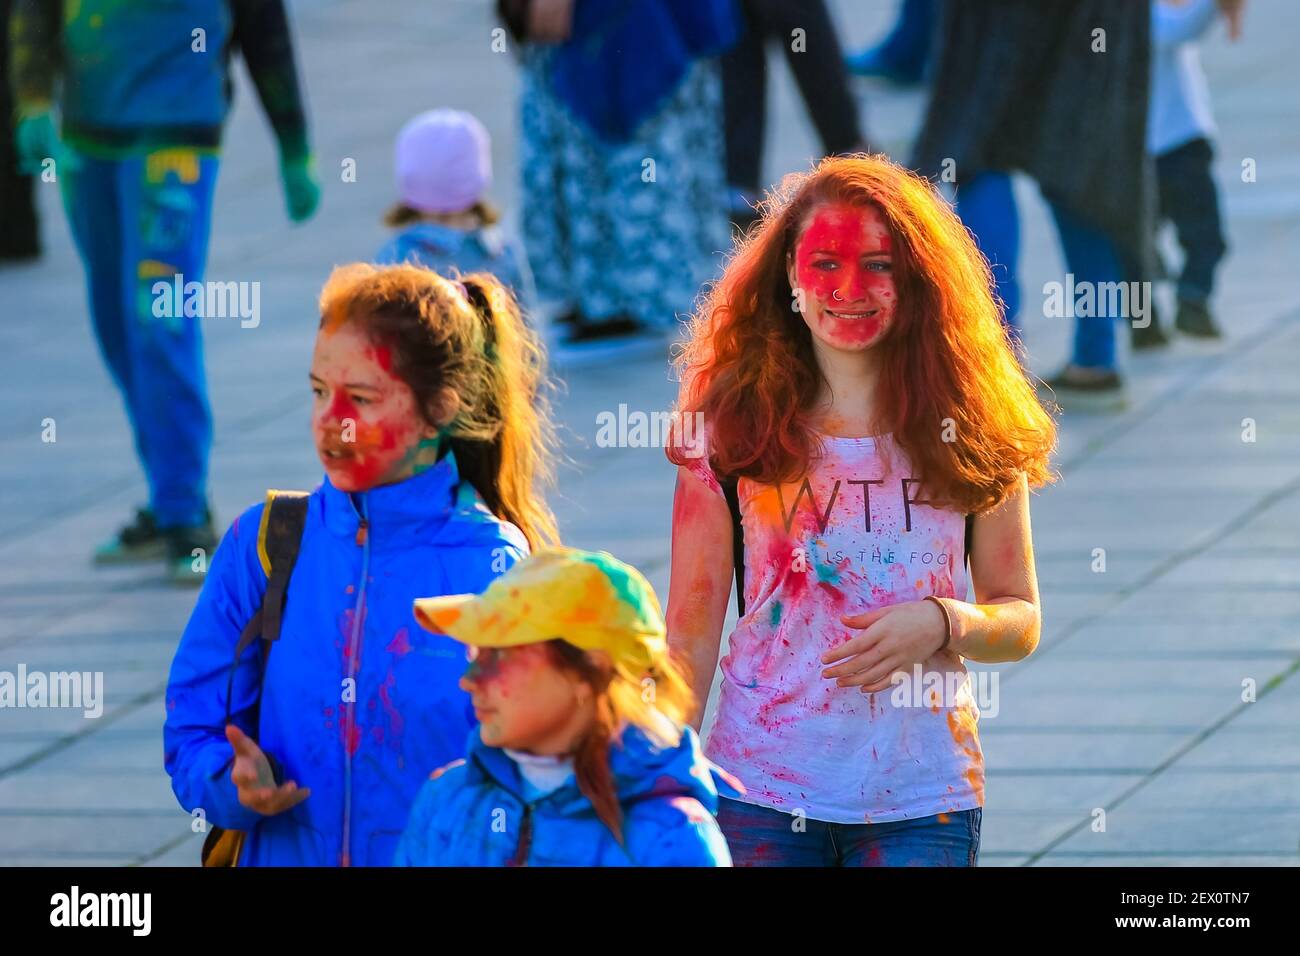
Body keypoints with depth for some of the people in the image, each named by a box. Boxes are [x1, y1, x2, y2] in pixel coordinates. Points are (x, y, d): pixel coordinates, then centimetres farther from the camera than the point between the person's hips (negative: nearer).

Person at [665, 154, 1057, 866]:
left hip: (924, 799, 0)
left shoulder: (971, 432, 3)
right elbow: (691, 627, 1)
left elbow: (1020, 620, 9)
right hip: (762, 790, 0)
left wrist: (941, 623, -12)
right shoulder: (735, 425, 1)